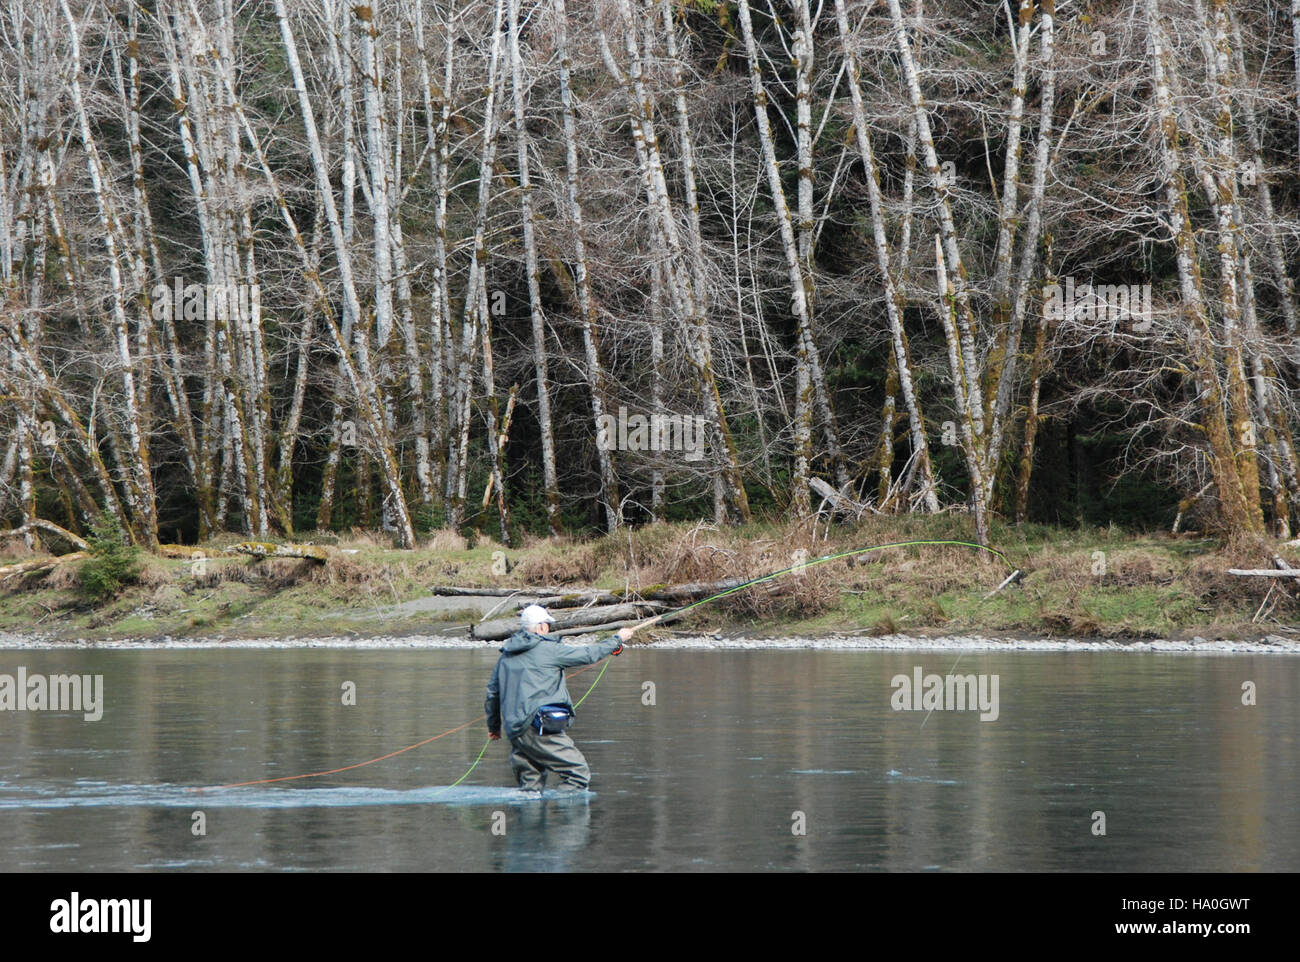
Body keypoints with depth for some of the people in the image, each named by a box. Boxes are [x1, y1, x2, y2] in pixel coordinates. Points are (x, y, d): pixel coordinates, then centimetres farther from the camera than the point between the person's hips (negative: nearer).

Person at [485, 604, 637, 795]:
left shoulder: (505, 656, 18)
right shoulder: (548, 649, -2)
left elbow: (492, 694, 24)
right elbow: (588, 655, 5)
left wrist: (493, 726, 38)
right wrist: (618, 640, 20)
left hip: (514, 732, 7)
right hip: (540, 728, -7)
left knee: (530, 786, 15)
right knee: (579, 774, -5)